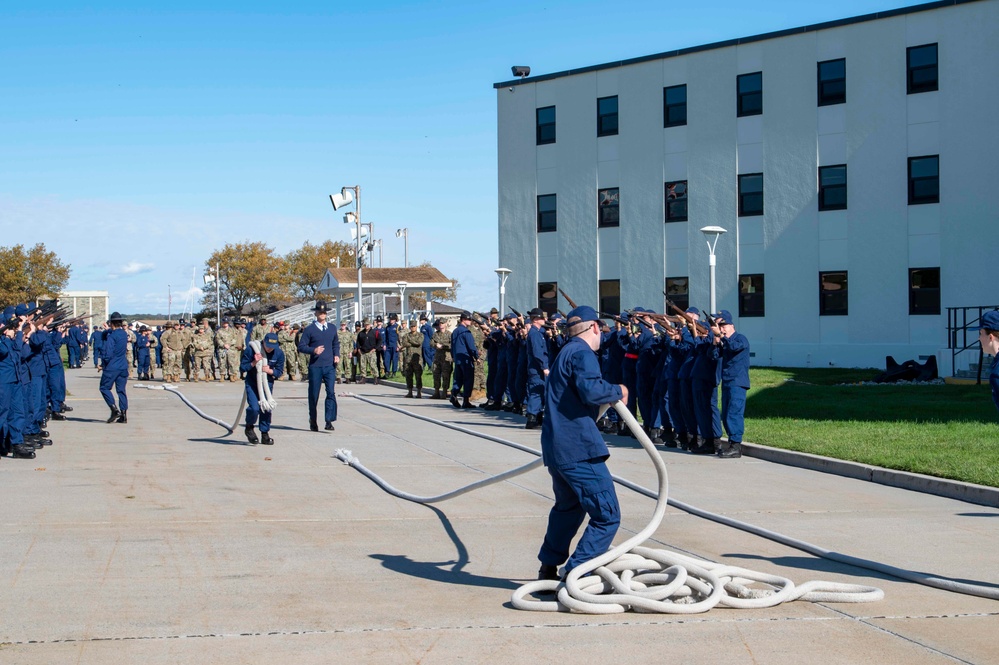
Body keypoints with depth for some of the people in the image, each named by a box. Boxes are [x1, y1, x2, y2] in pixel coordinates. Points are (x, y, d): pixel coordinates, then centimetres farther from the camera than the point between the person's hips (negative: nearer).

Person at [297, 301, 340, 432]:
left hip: (330, 366, 2)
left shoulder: (332, 328, 12)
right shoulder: (309, 329, 0)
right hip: (315, 366, -2)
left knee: (331, 392, -11)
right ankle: (313, 421, 19)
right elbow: (301, 346, -2)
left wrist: (337, 355, 6)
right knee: (313, 395, 5)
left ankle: (329, 421, -12)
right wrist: (313, 350, -18)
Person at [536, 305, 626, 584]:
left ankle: (548, 568, 39)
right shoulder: (582, 354, -10)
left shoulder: (564, 354, 22)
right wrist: (617, 391, -8)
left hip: (556, 447, 10)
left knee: (568, 507, 30)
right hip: (579, 448, -10)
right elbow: (590, 390, -26)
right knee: (607, 516, -9)